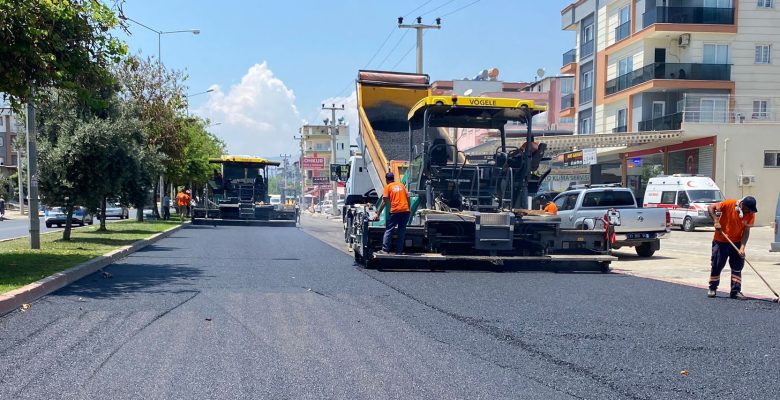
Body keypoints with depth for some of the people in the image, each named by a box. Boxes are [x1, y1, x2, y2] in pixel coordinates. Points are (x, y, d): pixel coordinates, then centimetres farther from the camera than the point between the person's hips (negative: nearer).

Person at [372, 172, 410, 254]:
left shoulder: (388, 187, 4)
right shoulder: (401, 185, 17)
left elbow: (384, 202, 0)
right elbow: (408, 198, 12)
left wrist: (378, 214, 4)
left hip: (395, 211, -4)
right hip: (405, 210, 4)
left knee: (388, 230, 3)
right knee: (402, 230, 9)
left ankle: (385, 249, -2)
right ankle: (399, 250, 7)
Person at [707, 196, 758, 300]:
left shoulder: (751, 214, -10)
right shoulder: (729, 204, -20)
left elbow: (746, 232, -9)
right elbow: (711, 207, -14)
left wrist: (742, 248, -19)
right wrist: (716, 221, -26)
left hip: (736, 243, 3)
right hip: (721, 241, -3)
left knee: (737, 267, 1)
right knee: (717, 266, 4)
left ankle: (736, 291, 8)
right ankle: (712, 289, 20)